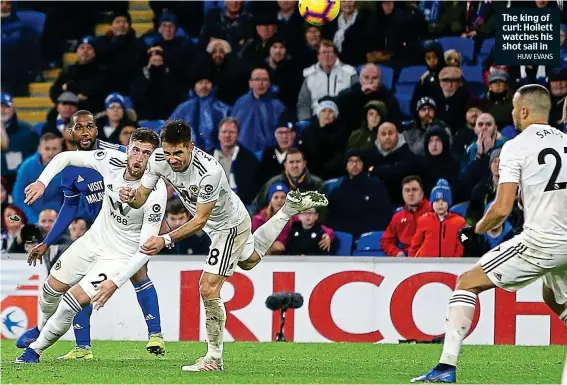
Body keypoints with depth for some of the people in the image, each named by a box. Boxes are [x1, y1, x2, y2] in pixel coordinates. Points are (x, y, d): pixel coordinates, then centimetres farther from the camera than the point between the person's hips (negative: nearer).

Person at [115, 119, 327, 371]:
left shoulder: (209, 171, -41)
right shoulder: (159, 159, -23)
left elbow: (200, 221, -33)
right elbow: (141, 197, -14)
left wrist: (166, 240, -43)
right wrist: (130, 196, -38)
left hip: (230, 225, -8)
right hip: (215, 224, 8)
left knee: (209, 289, -14)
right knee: (249, 260, 34)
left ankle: (214, 358, -1)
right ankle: (291, 207, 48)